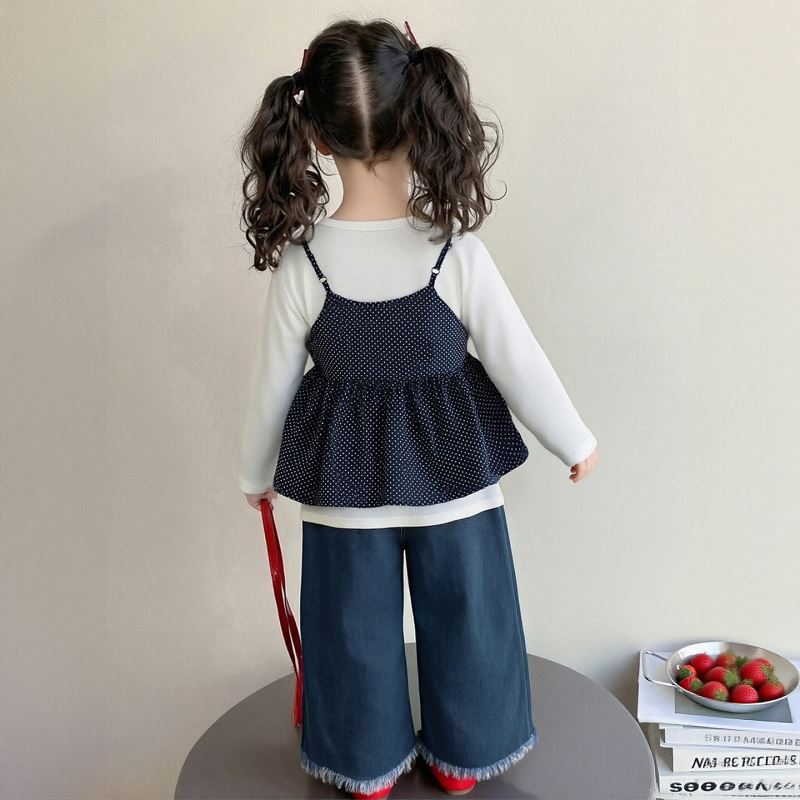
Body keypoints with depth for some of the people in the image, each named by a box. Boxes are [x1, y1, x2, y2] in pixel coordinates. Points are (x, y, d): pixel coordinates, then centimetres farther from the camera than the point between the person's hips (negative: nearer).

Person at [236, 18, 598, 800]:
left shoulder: (301, 261, -15)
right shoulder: (456, 252, -18)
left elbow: (271, 382, -5)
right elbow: (521, 366, -11)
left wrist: (255, 473, 13)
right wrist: (576, 441, 7)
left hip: (342, 479, 1)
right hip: (450, 471, 0)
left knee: (357, 624, 19)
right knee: (462, 615, 20)